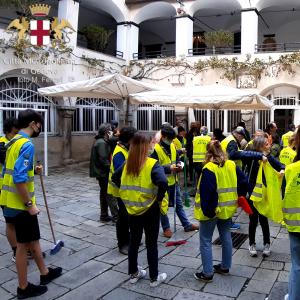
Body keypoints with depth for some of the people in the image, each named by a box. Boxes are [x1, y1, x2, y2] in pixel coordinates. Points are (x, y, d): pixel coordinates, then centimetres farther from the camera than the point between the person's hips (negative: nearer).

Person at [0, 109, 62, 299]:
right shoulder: (27, 144, -20)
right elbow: (19, 179, -27)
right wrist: (30, 204, -20)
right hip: (21, 204, -10)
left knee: (33, 239, 21)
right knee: (24, 245, 5)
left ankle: (45, 273, 36)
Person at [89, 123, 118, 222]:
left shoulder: (102, 141, 14)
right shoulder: (101, 143, -18)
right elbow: (103, 159, -23)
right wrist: (110, 169, -17)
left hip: (101, 172, 10)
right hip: (103, 173, -10)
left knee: (104, 193, 15)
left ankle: (104, 215, 22)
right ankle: (116, 216, -1)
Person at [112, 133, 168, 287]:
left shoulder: (127, 164, 0)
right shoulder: (152, 164, -18)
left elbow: (115, 178, 11)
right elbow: (163, 183, -32)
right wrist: (159, 198, -16)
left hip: (132, 209, 5)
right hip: (150, 210, -5)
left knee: (133, 241, 19)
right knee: (151, 244, 9)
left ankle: (133, 273, 33)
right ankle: (154, 278, 22)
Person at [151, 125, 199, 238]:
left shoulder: (173, 146, 4)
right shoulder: (156, 149, -18)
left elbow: (177, 158, 16)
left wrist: (178, 165, -6)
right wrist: (169, 168, -27)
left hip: (173, 181, 7)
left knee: (179, 204, 18)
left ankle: (187, 225, 29)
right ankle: (166, 228, 23)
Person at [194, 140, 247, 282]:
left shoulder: (209, 168, -20)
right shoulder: (232, 165, 0)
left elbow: (206, 192, -25)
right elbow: (243, 182, 2)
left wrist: (207, 210, -19)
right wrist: (239, 197, 14)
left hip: (211, 210, -7)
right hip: (227, 208, 7)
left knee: (205, 241, 5)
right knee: (226, 237, 19)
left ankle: (207, 273, 10)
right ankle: (225, 266, 33)